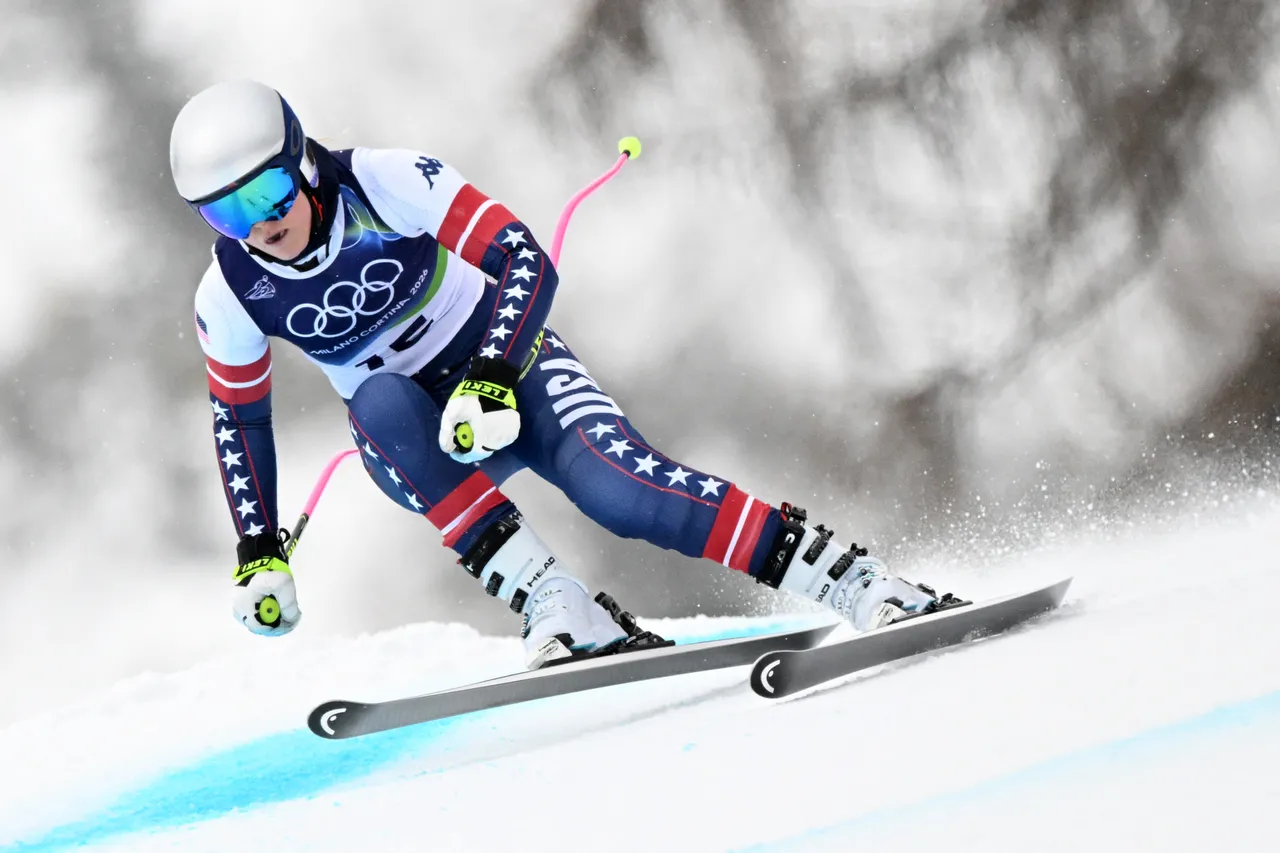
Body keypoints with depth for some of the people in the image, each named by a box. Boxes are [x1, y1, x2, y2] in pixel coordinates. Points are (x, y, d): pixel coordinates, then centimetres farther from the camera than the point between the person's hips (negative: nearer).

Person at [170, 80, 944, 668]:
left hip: (506, 368, -3)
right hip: (410, 439, 3)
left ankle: (859, 583, -30)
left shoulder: (387, 184, -23)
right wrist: (259, 553, 1)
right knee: (381, 402, -34)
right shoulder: (231, 297, -11)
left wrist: (491, 379, -38)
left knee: (620, 488, -29)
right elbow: (239, 417, 5)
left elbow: (529, 264, -24)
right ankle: (555, 607, -38)